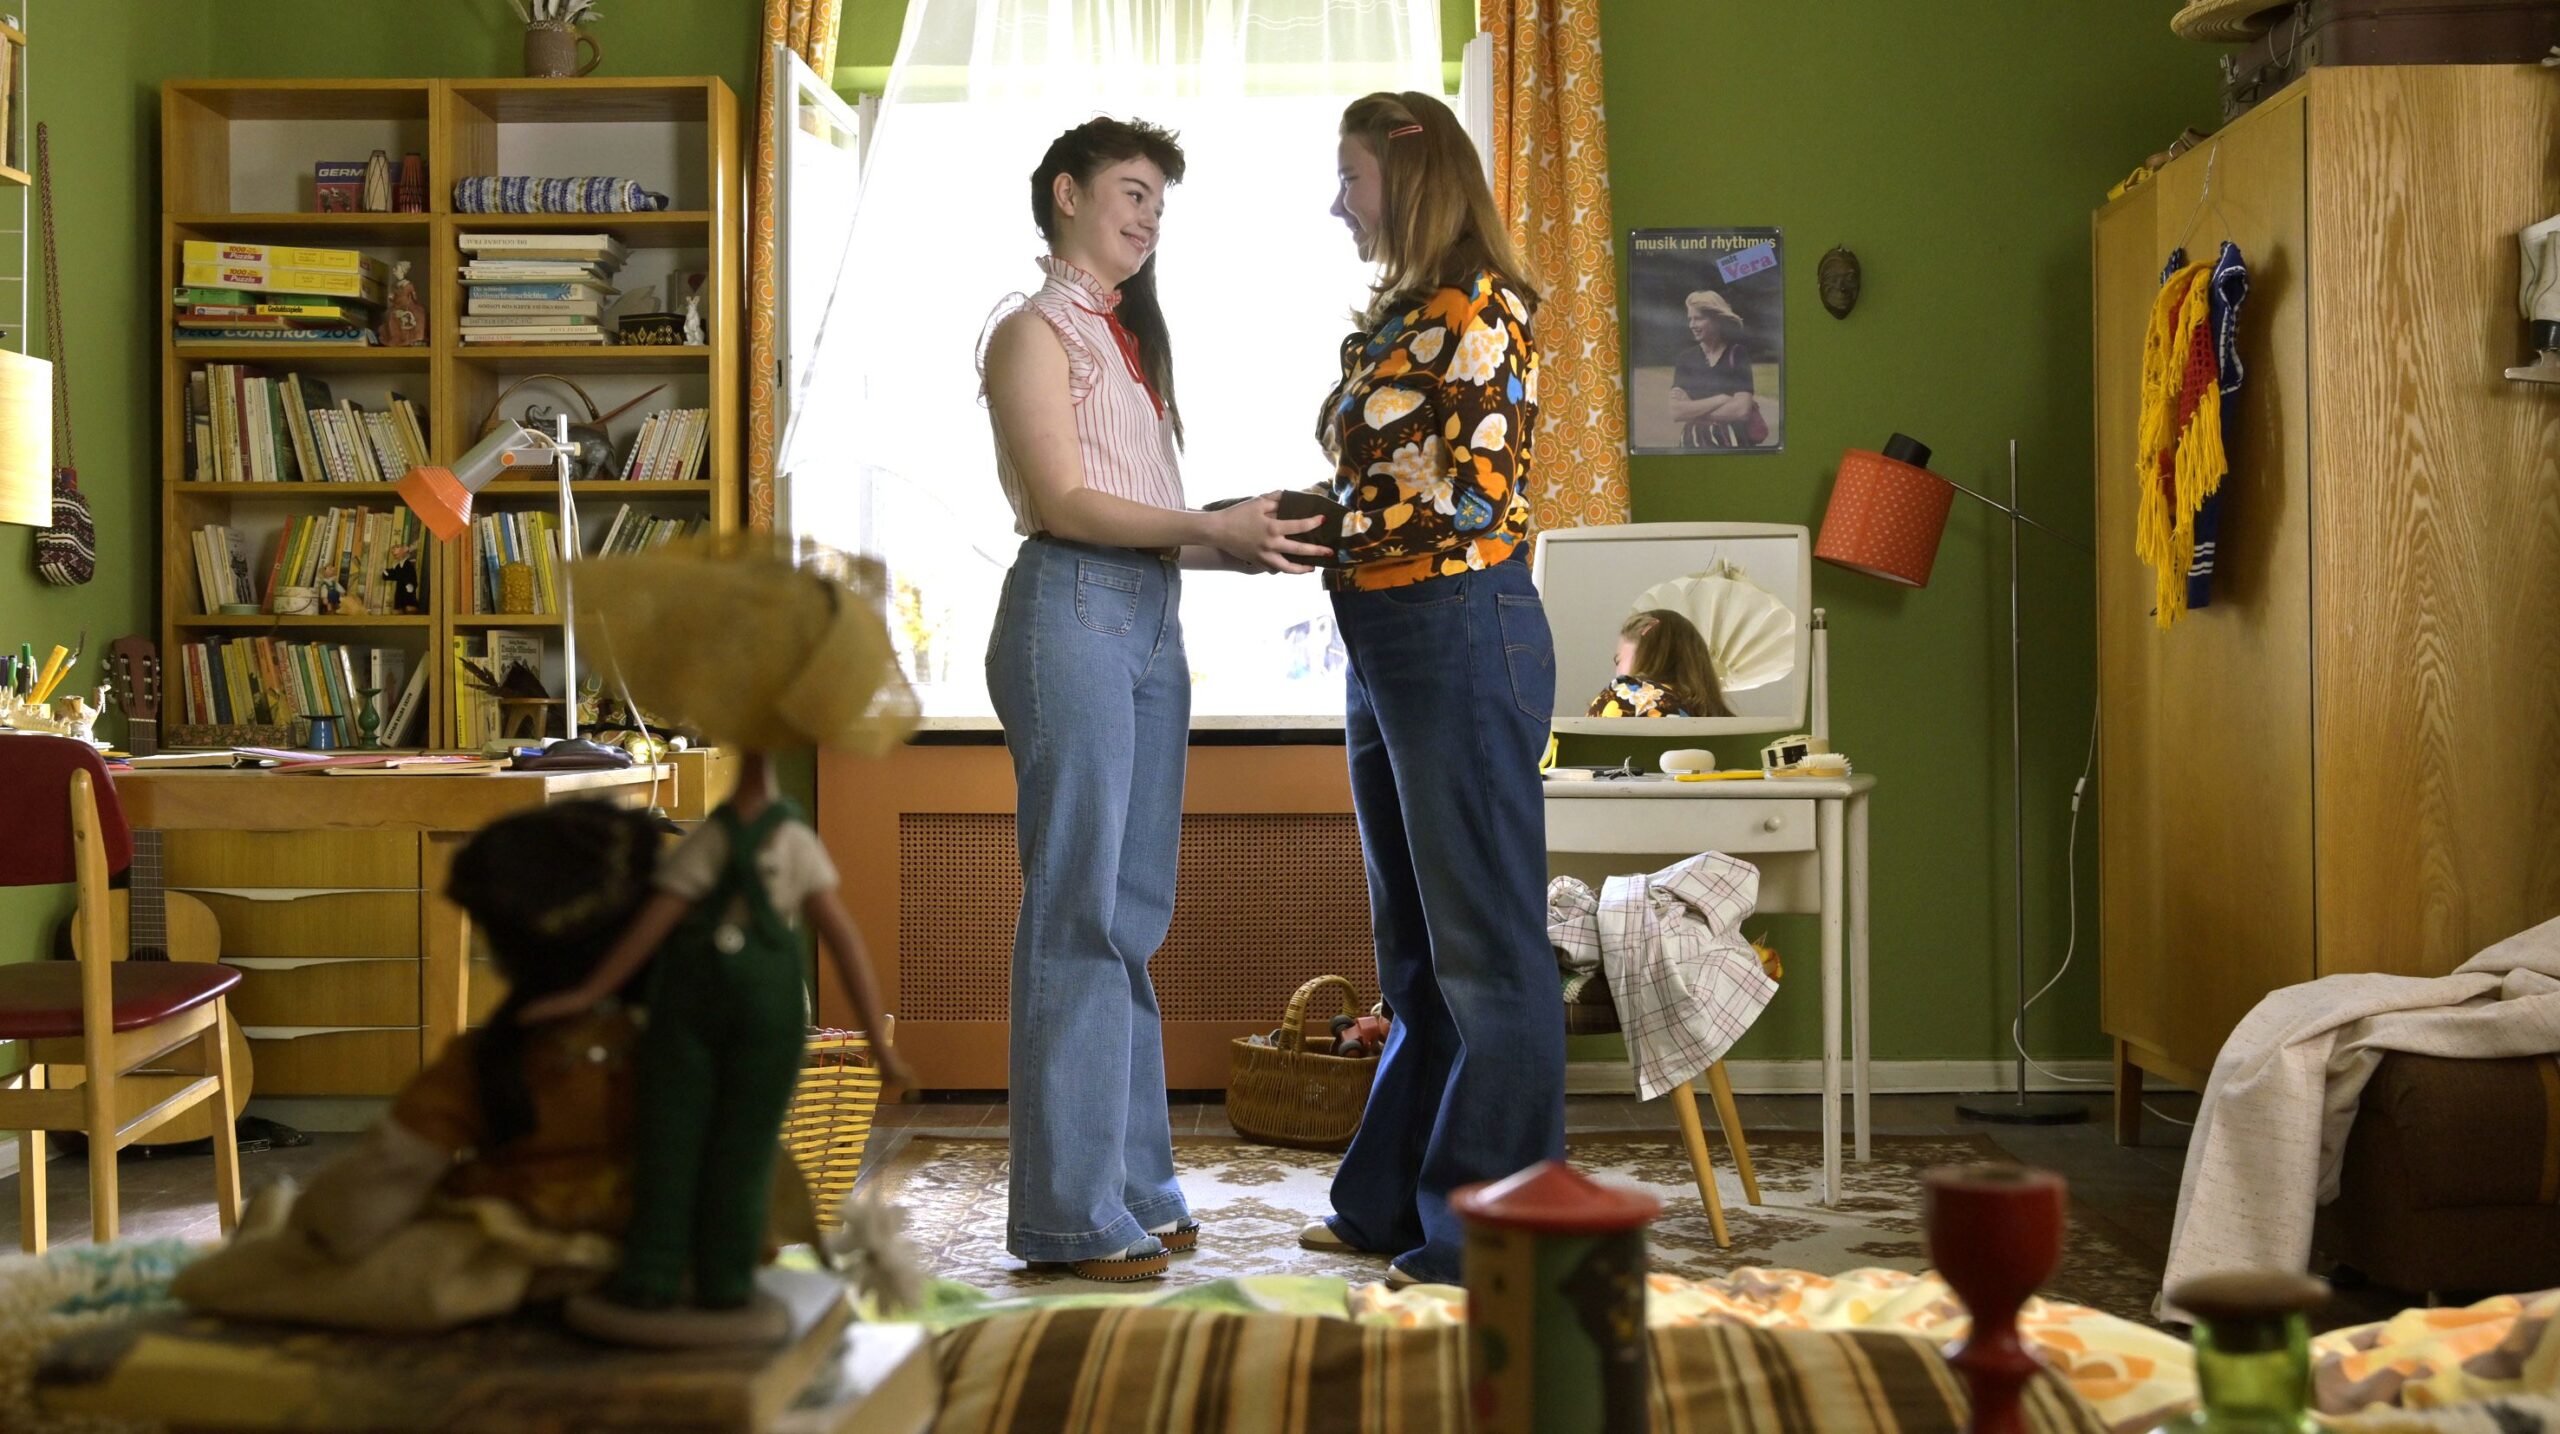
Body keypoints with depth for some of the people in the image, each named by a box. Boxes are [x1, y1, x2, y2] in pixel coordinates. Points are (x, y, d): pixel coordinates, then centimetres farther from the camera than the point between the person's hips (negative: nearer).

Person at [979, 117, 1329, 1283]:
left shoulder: (1128, 337, 23)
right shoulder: (1036, 331, -1)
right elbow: (1064, 502, -11)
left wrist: (1243, 546, 4)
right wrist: (1212, 530, -16)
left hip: (1150, 623, 8)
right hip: (1071, 614, -8)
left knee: (1135, 912, 9)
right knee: (1078, 908, -7)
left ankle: (1132, 1185, 15)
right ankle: (1069, 1208, -3)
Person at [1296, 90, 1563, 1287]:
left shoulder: (1477, 307, -11)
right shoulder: (1396, 314, 17)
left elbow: (1474, 499, -17)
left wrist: (1313, 529, -9)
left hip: (1461, 628, -10)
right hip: (1385, 641, 10)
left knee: (1483, 941, -3)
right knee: (1415, 948, 15)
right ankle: (1392, 1201, 23)